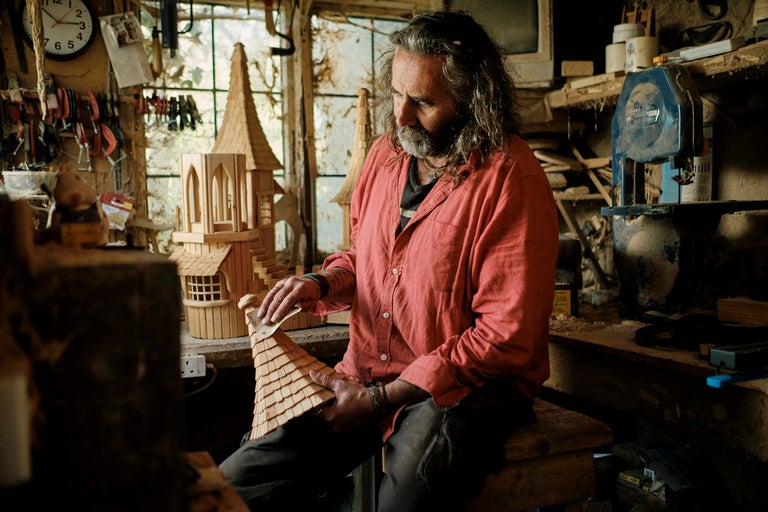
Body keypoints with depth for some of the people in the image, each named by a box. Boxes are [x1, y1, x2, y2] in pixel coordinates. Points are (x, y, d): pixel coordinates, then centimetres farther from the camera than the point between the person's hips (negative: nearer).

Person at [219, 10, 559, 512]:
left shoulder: (513, 181, -15)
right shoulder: (385, 154, 7)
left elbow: (508, 336, -18)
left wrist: (382, 399, -18)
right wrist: (321, 284, -1)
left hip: (467, 386, -5)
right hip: (364, 376, 6)